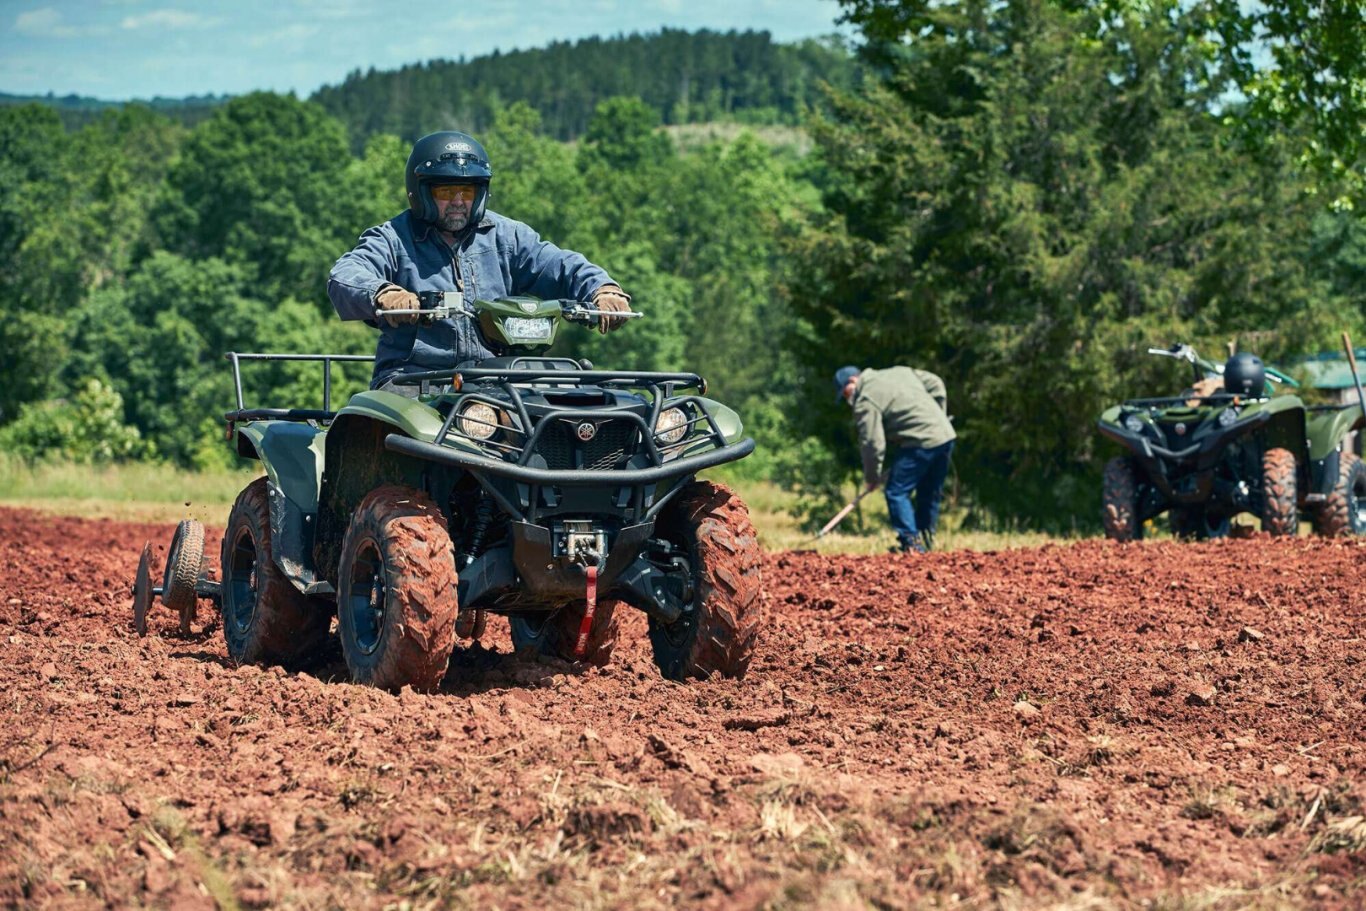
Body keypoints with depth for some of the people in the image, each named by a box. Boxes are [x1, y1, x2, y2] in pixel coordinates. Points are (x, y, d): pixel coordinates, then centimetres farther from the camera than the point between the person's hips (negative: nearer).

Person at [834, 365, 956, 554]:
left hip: (921, 444, -8)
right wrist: (939, 416, 23)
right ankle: (927, 541, 22)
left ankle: (911, 543, -5)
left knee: (896, 492, -1)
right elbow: (935, 384, 21)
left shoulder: (865, 402, -5)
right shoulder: (900, 372, 19)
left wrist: (872, 478, 3)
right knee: (929, 494, 18)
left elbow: (872, 444, -9)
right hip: (946, 435, 8)